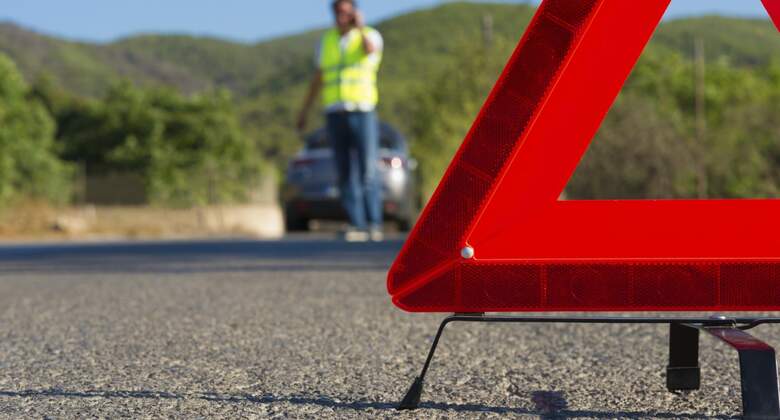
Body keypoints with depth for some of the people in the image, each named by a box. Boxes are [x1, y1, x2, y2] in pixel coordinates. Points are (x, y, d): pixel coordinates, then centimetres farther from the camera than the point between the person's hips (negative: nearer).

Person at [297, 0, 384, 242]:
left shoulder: (370, 36, 0)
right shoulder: (327, 41, 12)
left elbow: (369, 50, -27)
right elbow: (318, 79, 17)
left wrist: (359, 26, -15)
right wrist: (305, 111, 15)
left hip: (363, 113, -3)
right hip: (335, 114, 3)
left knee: (368, 172, -9)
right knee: (346, 174, -2)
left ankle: (374, 225, -3)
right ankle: (357, 226, -1)